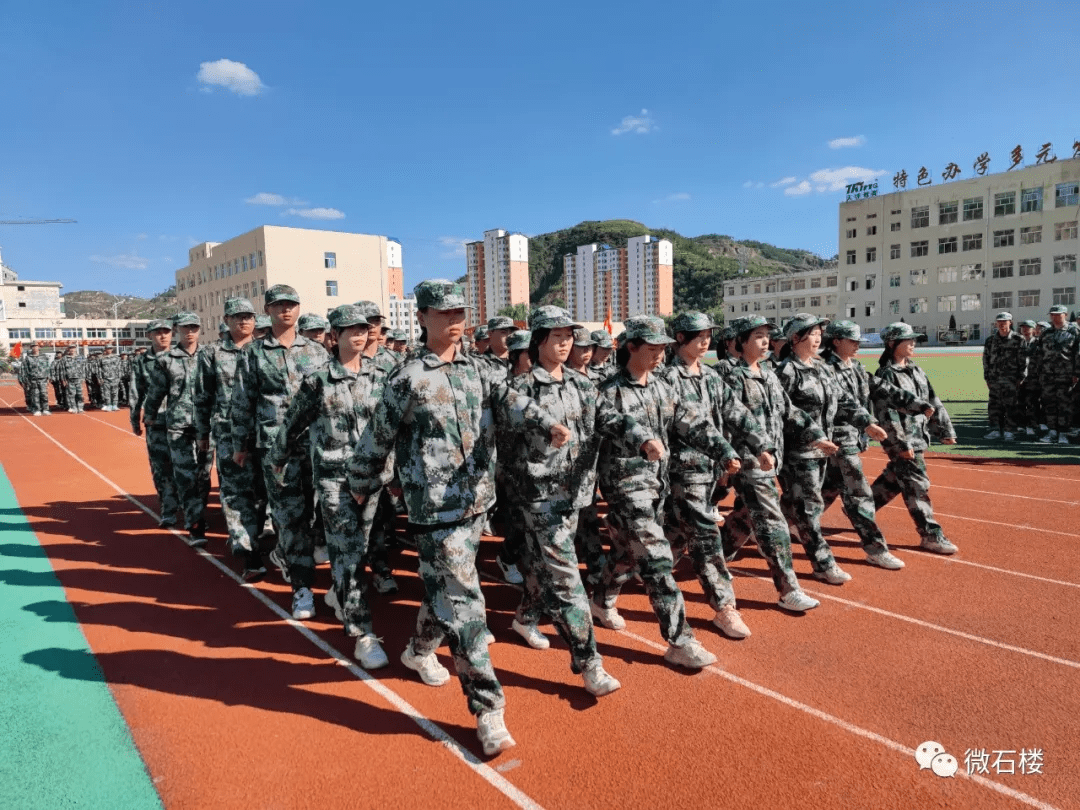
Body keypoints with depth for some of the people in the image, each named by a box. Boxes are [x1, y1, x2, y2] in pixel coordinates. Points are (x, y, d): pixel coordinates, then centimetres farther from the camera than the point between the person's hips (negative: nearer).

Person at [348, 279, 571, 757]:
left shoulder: (479, 371, 7)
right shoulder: (408, 380, -8)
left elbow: (510, 403, -10)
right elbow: (376, 439, 2)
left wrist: (549, 425, -29)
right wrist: (362, 485, 12)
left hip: (477, 502, 6)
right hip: (436, 509, -6)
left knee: (445, 589, 22)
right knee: (463, 605, -6)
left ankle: (420, 650, 49)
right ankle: (488, 709, 3)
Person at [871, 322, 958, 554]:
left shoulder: (916, 371, 13)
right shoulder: (886, 374, -13)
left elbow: (933, 402, 17)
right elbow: (886, 413, -19)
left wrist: (945, 430, 12)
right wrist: (901, 443, -21)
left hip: (919, 436, 9)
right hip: (901, 441, -9)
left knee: (893, 479, 17)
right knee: (917, 485, -5)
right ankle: (931, 535, 2)